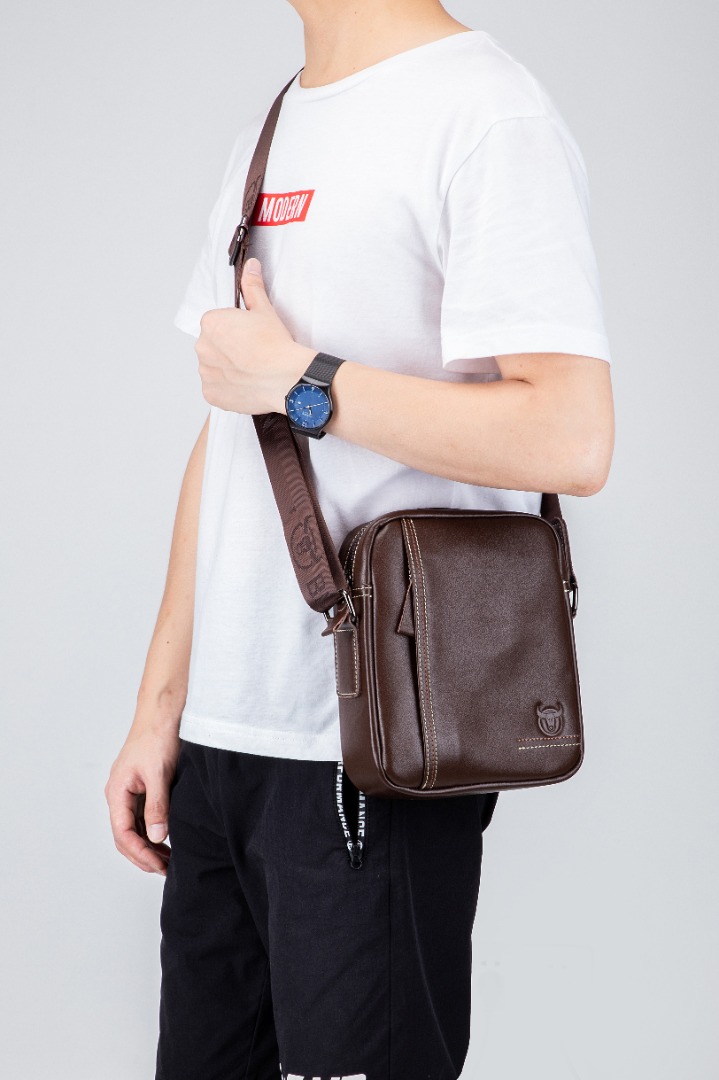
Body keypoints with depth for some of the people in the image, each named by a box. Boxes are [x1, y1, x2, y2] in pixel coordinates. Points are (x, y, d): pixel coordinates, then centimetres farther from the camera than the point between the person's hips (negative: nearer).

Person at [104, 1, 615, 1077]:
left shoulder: (486, 111, -10)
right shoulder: (265, 136, 16)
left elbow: (570, 441, -22)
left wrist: (294, 378, -13)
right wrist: (161, 705, 13)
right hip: (222, 737, 8)